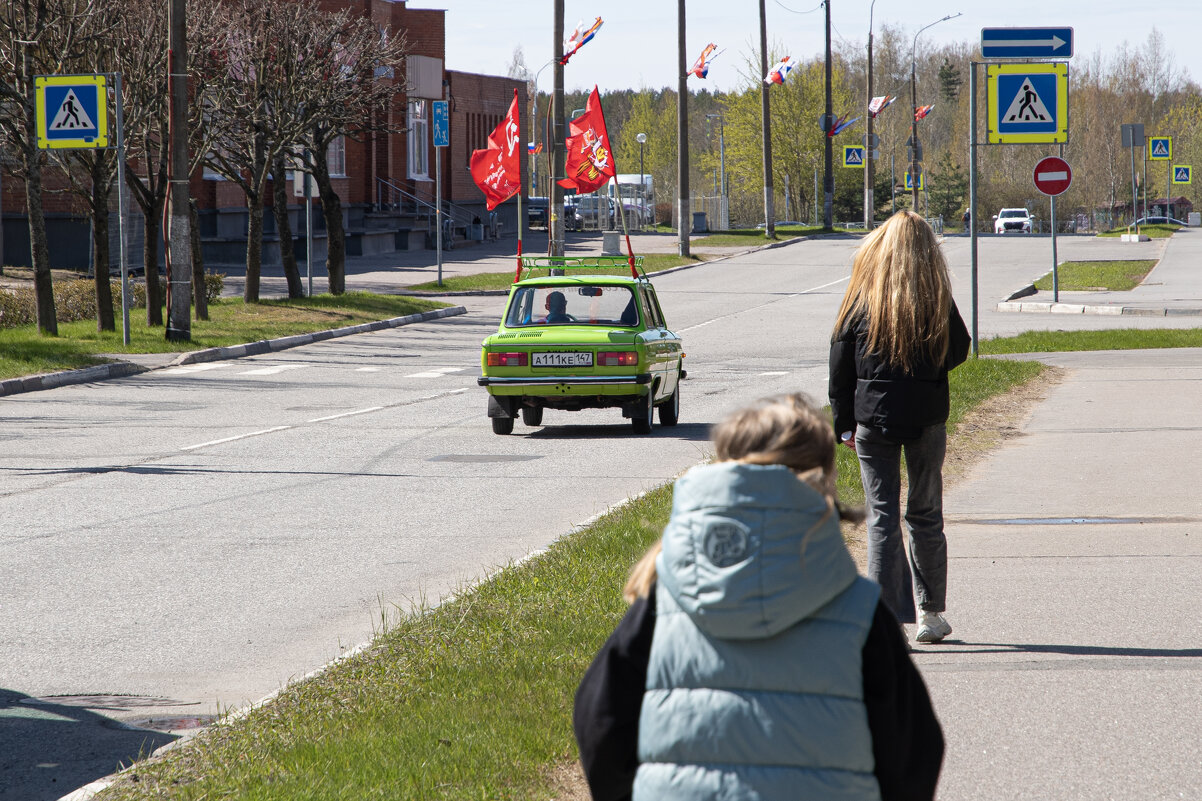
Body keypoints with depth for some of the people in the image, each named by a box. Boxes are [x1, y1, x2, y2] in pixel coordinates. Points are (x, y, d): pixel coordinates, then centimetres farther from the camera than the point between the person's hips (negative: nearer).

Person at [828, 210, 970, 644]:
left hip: (874, 417, -1)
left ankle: (888, 618, -3)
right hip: (927, 417, 1)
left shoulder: (862, 297, -4)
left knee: (882, 515, 2)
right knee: (925, 514, 12)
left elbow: (840, 362, 0)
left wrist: (844, 423, 8)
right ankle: (932, 613, 19)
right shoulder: (937, 299, -5)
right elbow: (958, 351, 5)